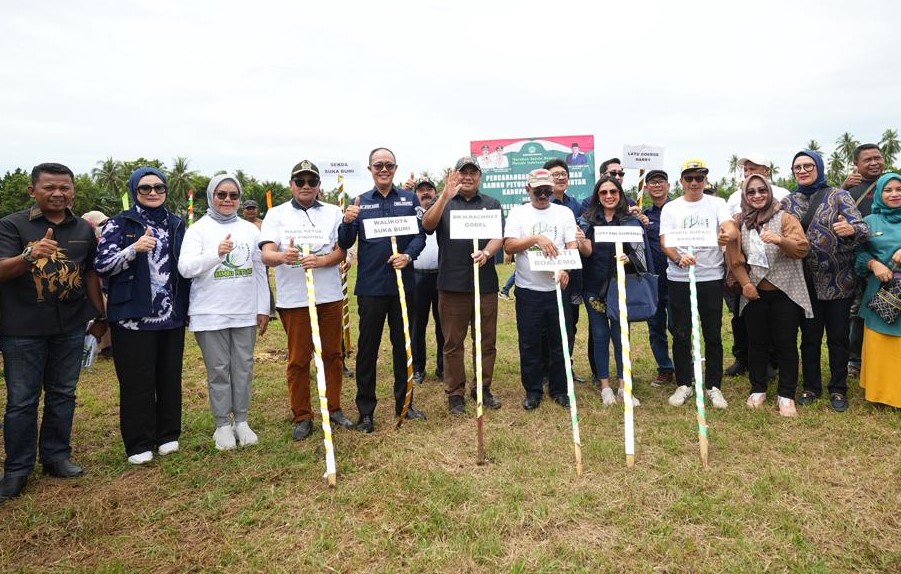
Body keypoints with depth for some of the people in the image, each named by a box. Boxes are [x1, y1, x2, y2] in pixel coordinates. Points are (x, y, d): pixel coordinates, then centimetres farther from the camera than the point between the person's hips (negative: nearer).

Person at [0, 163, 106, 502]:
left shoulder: (84, 229, 7)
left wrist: (100, 315, 13)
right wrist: (30, 255, -36)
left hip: (70, 327, 3)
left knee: (63, 395, 12)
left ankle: (57, 456, 25)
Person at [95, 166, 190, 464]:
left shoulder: (178, 225, 11)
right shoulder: (119, 224, 0)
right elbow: (102, 265, -8)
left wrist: (188, 308, 13)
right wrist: (134, 248, -23)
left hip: (171, 316, 4)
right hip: (133, 316, -4)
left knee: (170, 377, 10)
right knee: (137, 381, 1)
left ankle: (168, 435, 24)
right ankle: (139, 444, 14)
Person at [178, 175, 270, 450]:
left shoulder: (250, 230, 8)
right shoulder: (199, 229, -1)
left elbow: (260, 271, 10)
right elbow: (185, 268, -12)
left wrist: (263, 308, 7)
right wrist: (216, 253, -26)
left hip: (245, 313, 3)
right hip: (210, 314, -3)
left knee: (244, 367, 9)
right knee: (218, 370, 5)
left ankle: (241, 420, 23)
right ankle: (223, 424, 19)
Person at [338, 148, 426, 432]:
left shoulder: (410, 199, 6)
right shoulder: (360, 202, 5)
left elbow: (420, 234, 1)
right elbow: (345, 244, 1)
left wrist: (408, 255, -18)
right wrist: (347, 222, -18)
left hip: (403, 283, 1)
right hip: (370, 286, -1)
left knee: (403, 345, 11)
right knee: (368, 348, 5)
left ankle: (404, 403, 26)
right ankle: (365, 410, 16)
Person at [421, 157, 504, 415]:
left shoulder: (492, 204, 12)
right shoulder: (443, 202, 8)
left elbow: (498, 236, 0)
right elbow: (427, 226, -11)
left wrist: (486, 253, -21)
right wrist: (445, 196, -23)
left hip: (485, 283, 2)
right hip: (452, 284, -1)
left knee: (487, 340, 9)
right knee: (453, 342, 5)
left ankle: (483, 388, 25)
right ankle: (455, 393, 16)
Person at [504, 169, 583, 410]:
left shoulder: (565, 213, 7)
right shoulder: (518, 213, 3)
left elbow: (573, 246, -2)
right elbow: (509, 246, -7)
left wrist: (566, 268, -20)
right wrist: (536, 238, -19)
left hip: (557, 288, 1)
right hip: (528, 290, -1)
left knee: (559, 342, 8)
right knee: (529, 343, 5)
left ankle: (559, 390, 23)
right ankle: (533, 391, 18)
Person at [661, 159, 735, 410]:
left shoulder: (717, 204, 5)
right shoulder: (670, 208, 5)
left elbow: (729, 227, -12)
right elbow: (665, 242, -3)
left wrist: (727, 234, -36)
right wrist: (678, 258, -24)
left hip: (711, 278, 0)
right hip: (678, 279, 0)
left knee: (713, 335, 6)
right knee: (681, 335, 7)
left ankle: (713, 386, 19)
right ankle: (683, 384, 20)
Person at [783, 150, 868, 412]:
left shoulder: (838, 196, -3)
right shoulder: (788, 202, 5)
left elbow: (861, 228, -13)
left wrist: (851, 230, -36)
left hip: (837, 281, -2)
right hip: (805, 282, 2)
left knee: (838, 337, 6)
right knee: (809, 336, 10)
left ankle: (838, 389, 21)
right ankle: (811, 386, 24)